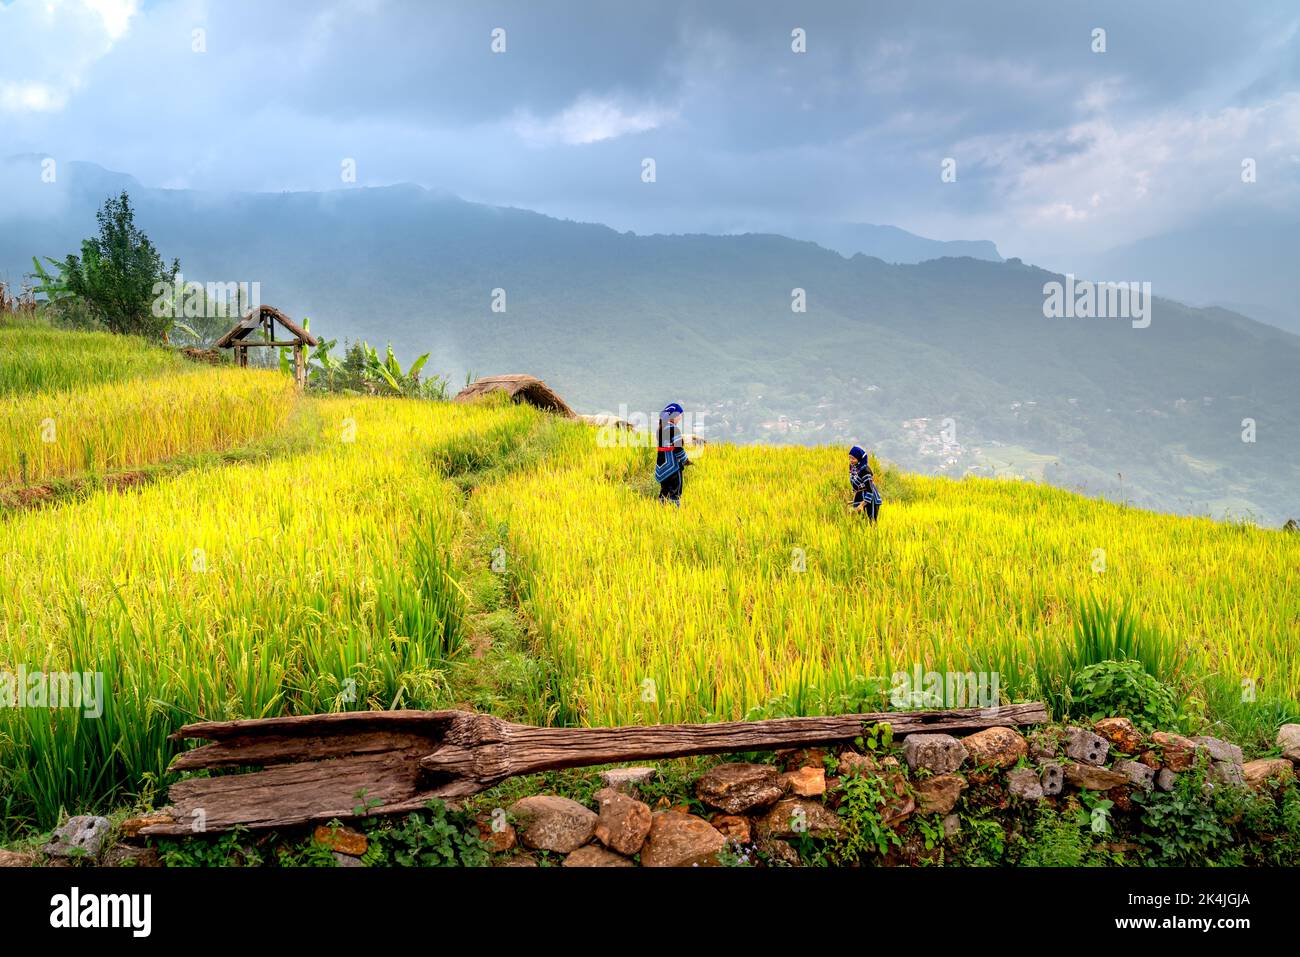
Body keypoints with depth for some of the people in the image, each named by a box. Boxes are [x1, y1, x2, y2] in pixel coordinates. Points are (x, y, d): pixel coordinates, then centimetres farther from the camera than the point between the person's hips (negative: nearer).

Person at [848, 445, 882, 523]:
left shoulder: (864, 470, -24)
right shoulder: (852, 466, 0)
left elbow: (870, 490, -25)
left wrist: (862, 505, -28)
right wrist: (854, 498, 15)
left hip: (870, 499, -7)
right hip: (859, 498, 7)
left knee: (871, 522, -4)